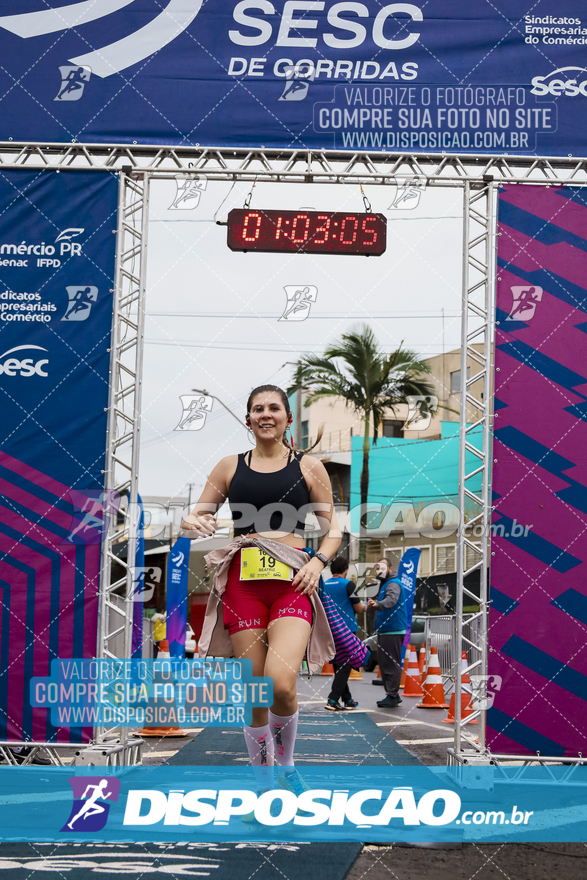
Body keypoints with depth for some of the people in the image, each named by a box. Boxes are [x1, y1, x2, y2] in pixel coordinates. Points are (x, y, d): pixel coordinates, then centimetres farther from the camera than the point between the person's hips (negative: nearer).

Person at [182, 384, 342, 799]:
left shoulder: (309, 467, 10)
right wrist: (193, 524, -9)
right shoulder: (230, 467, 13)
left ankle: (285, 764, 8)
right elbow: (195, 518, 15)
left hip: (292, 581, -2)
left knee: (281, 685, -20)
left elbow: (333, 529, 13)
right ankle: (265, 787, 18)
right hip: (244, 581, 2)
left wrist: (319, 561, -6)